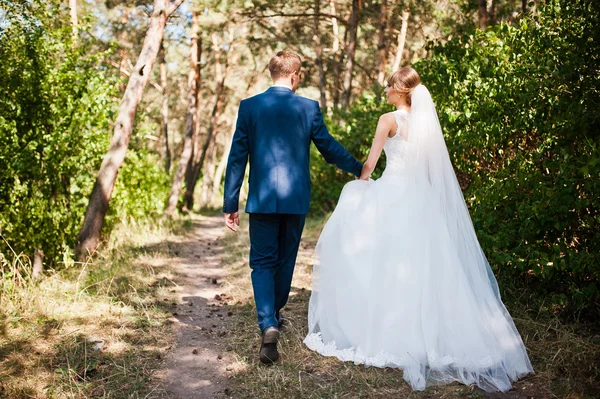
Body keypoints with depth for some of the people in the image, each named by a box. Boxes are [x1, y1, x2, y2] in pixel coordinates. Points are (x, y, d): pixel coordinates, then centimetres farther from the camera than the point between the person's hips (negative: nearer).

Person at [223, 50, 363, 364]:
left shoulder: (249, 106, -1)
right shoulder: (309, 107, -1)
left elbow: (237, 157, -2)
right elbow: (329, 148, 6)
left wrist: (230, 204, 2)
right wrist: (359, 168, 24)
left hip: (262, 198, -1)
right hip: (296, 198, 1)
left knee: (262, 262, 6)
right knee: (285, 260, 18)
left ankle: (268, 324, -14)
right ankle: (275, 314, 36)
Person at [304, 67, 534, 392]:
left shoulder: (390, 119, -8)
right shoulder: (426, 120, 9)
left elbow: (370, 163, -5)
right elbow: (432, 164, 12)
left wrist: (357, 188, 9)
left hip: (393, 194, -6)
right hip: (422, 197, 6)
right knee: (422, 261, 10)